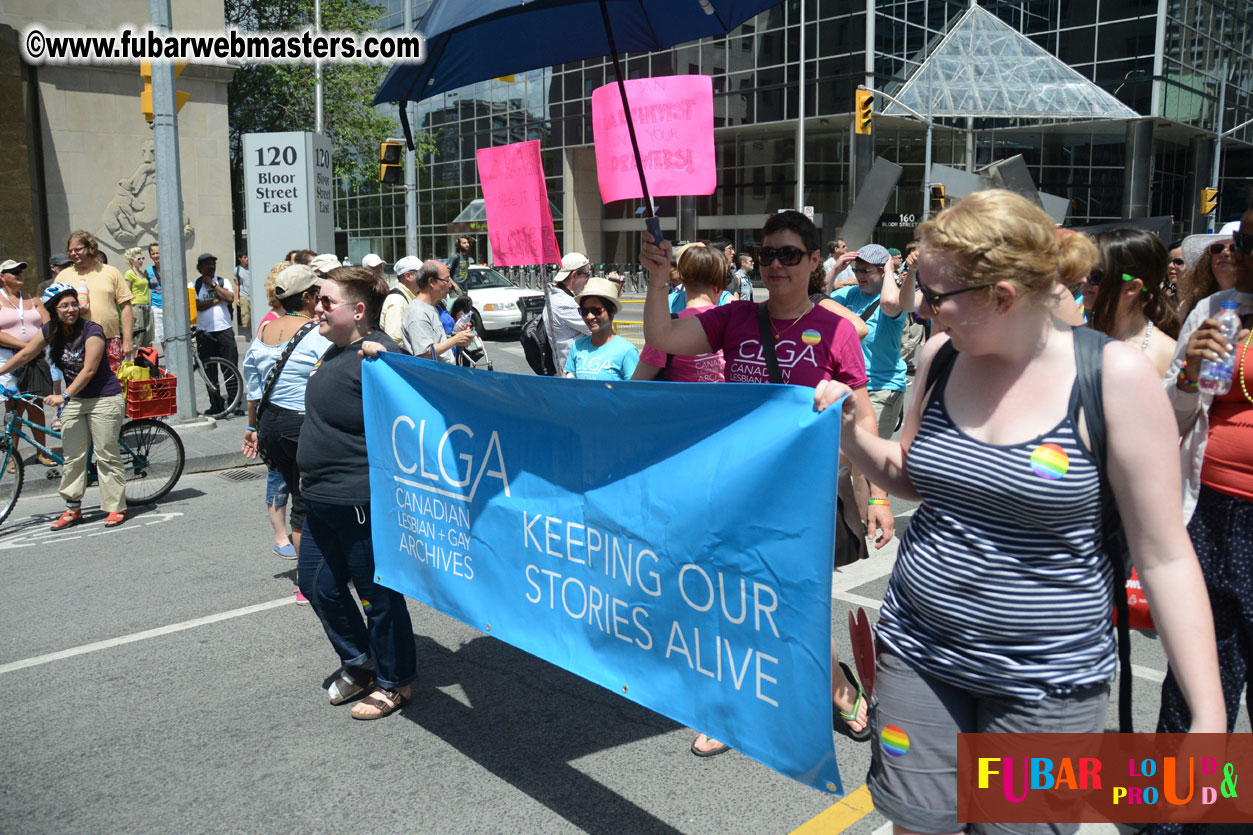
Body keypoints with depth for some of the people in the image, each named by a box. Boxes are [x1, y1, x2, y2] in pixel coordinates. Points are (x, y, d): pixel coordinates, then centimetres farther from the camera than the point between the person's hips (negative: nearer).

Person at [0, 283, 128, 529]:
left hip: (104, 399, -6)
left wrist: (64, 396, -24)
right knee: (72, 456, 6)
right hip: (73, 400, 6)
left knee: (107, 455, -3)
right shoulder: (51, 331, 2)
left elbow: (88, 370, -20)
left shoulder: (91, 330, -15)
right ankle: (72, 508, 15)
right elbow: (24, 355, 13)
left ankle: (116, 507, 4)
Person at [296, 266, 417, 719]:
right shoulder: (336, 352, 11)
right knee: (317, 585, 19)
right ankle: (358, 661, 39)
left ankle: (394, 682, 25)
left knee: (377, 594, 6)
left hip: (363, 501, -10)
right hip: (324, 499, 10)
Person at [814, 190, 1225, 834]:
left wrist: (1210, 717, -12)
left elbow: (1164, 556, -11)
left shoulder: (1113, 375, -15)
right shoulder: (940, 354, -2)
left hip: (1046, 679, -3)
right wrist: (846, 427, -6)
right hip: (917, 652, 4)